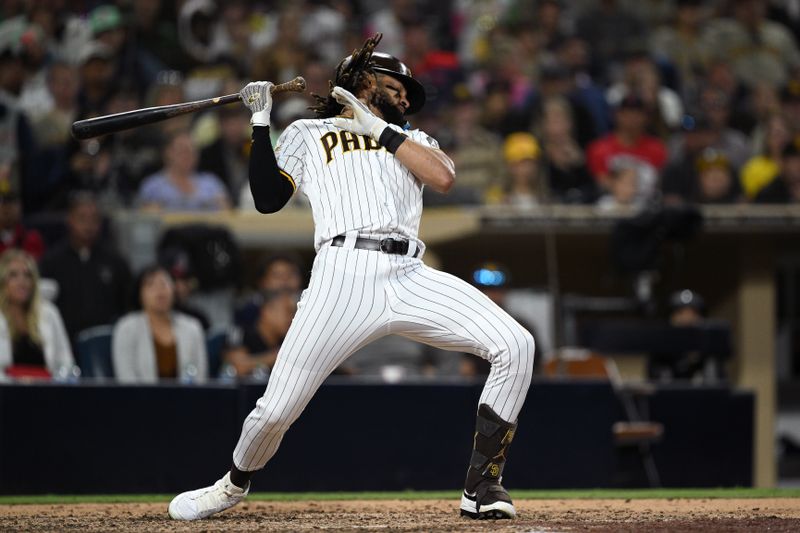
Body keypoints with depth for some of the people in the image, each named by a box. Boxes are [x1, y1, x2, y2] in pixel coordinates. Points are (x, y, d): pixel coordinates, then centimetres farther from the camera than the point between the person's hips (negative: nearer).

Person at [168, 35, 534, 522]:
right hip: (344, 274, -3)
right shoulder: (309, 135, 23)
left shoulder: (411, 140, 30)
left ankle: (481, 488, -8)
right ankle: (234, 486, 24)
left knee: (516, 346, -16)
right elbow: (268, 199, 9)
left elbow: (444, 177, 8)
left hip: (412, 278, 3)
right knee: (278, 408, -10)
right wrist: (261, 124, 6)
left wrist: (378, 128, 7)